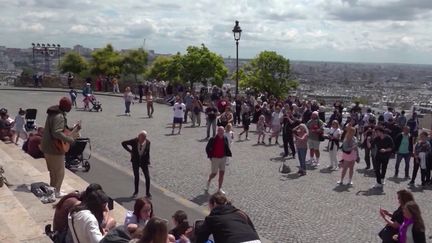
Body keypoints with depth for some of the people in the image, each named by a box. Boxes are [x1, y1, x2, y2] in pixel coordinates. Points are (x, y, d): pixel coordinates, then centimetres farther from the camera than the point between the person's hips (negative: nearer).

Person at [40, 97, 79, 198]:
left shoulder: (53, 113, 10)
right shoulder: (59, 116, -22)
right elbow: (57, 133, -33)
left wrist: (74, 130, 17)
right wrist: (71, 139, -26)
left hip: (47, 147, 10)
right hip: (55, 148, -10)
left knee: (53, 170, 23)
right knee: (59, 172, 4)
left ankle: (52, 189, 33)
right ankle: (56, 192, 11)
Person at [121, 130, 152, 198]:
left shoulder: (147, 142, -12)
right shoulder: (134, 141, -17)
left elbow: (147, 153, -2)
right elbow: (123, 143, -5)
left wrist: (148, 162, -5)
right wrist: (130, 151, -8)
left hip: (144, 161, 1)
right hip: (135, 161, -1)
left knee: (147, 177, -3)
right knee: (136, 176, 9)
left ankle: (147, 193, 10)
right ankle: (136, 191, 28)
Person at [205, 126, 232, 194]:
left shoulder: (225, 139, -1)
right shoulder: (213, 139, -15)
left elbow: (227, 148, 14)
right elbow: (207, 148, -5)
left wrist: (227, 155, 4)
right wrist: (210, 156, -7)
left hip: (223, 158, 4)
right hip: (215, 158, -4)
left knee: (222, 173, 4)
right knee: (214, 173, 3)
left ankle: (219, 188, 16)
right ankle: (209, 181, 36)